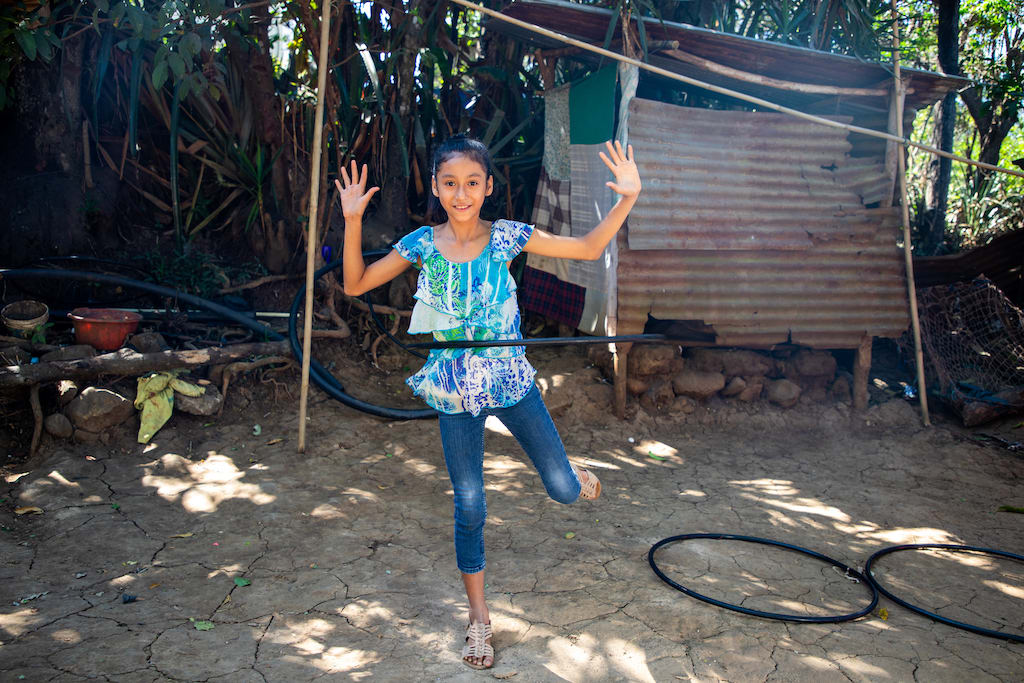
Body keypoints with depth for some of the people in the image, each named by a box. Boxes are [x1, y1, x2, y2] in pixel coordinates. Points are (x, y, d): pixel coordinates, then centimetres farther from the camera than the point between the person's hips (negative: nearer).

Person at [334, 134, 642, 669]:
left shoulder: (507, 236, -7)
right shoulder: (422, 243, -5)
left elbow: (588, 249, -3)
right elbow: (355, 285, -2)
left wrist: (627, 199, -16)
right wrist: (353, 222, -14)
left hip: (511, 381, 0)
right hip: (455, 393, 0)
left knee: (563, 490, 1)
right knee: (469, 508, 8)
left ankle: (573, 477, 43)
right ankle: (478, 615, 29)